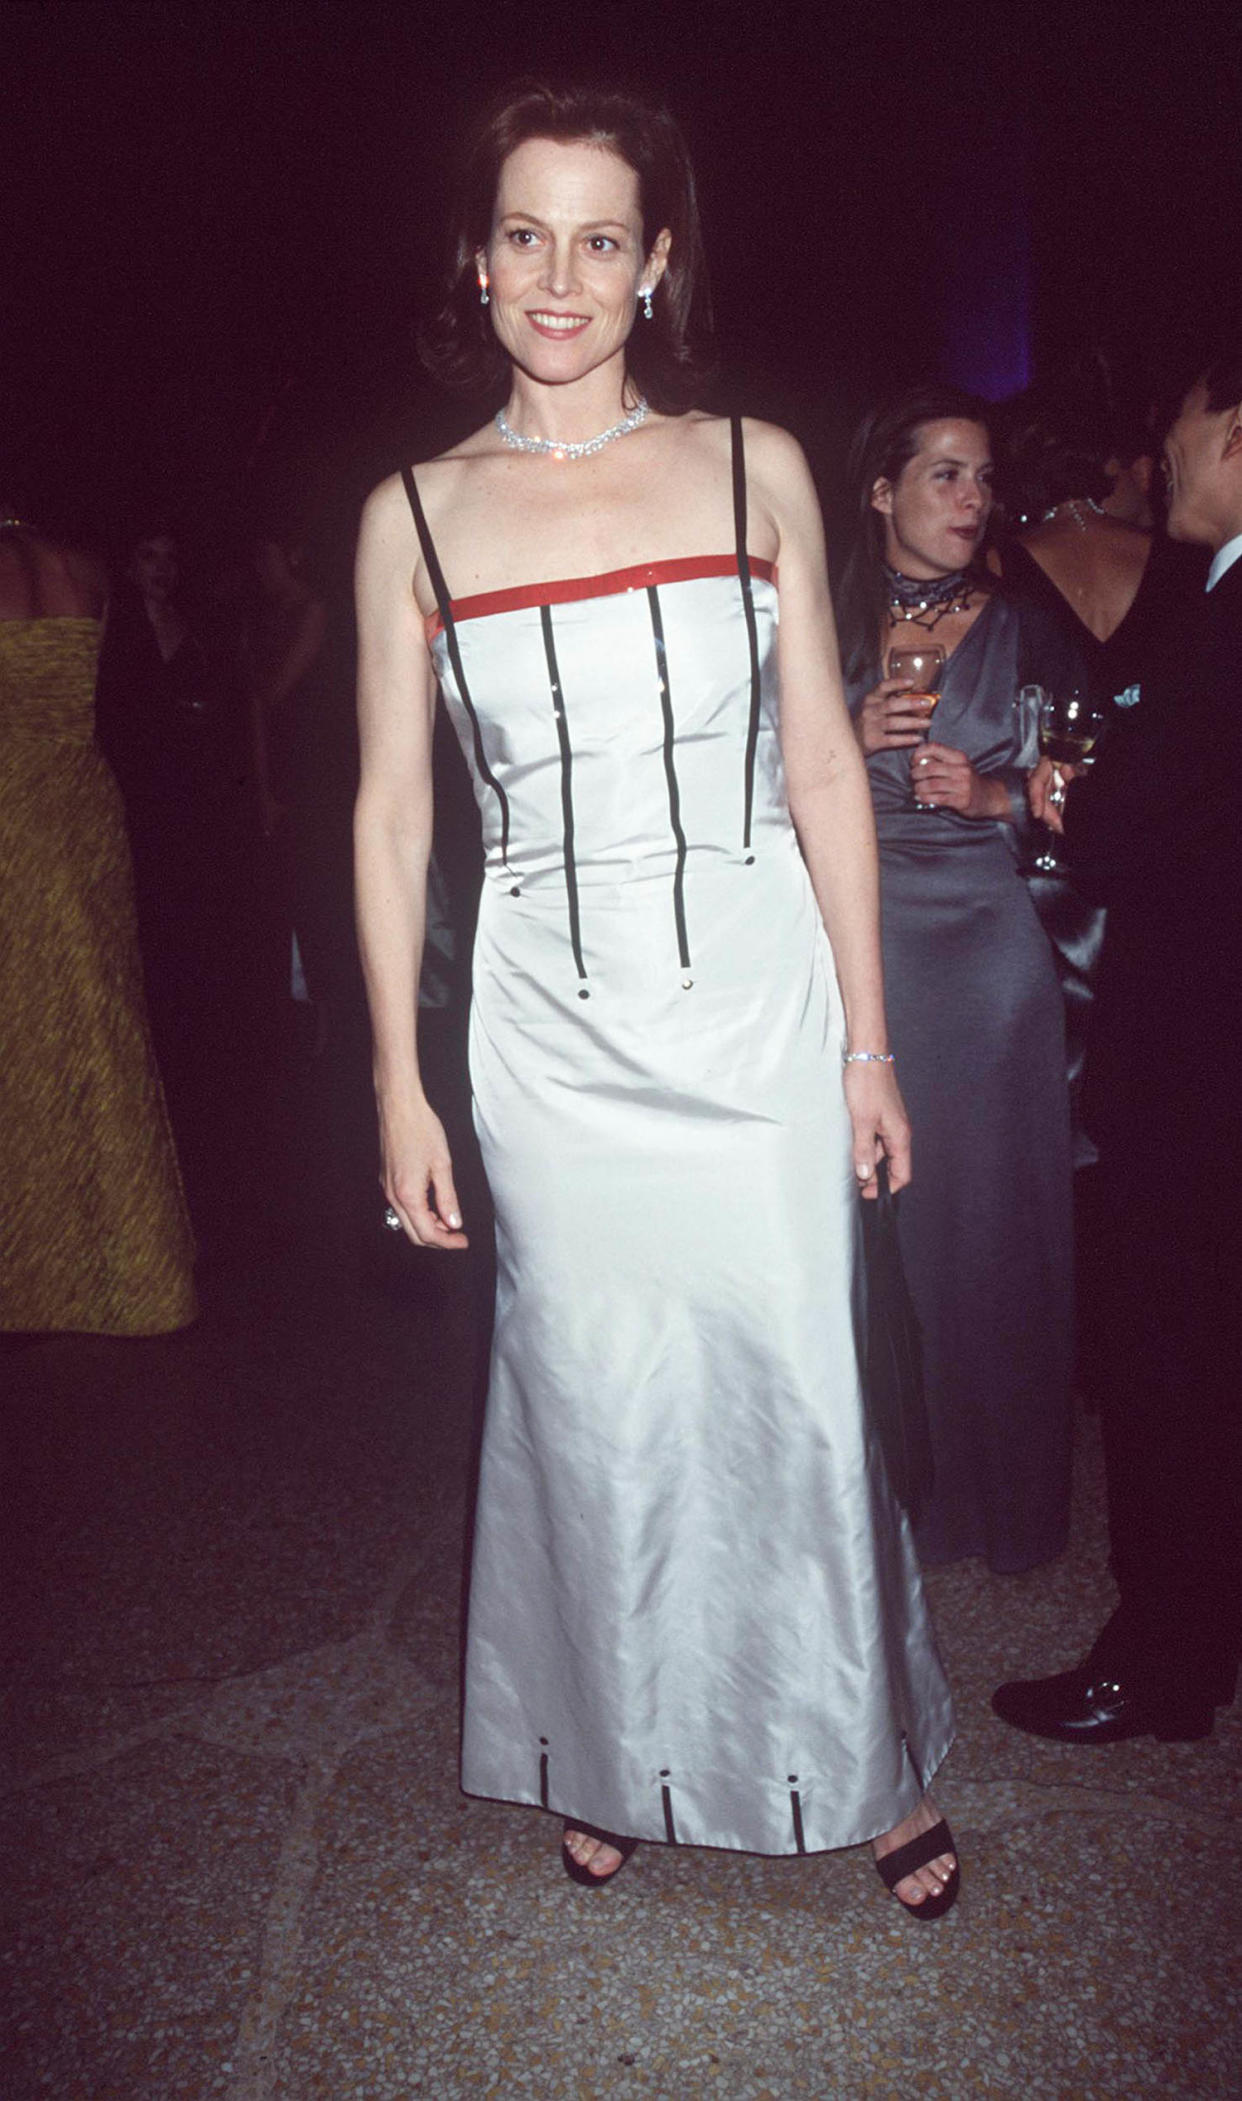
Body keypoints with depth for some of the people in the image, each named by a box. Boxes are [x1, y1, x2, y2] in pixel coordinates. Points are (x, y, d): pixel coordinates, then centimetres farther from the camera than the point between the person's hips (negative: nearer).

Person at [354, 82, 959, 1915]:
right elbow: (391, 813, 4)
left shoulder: (754, 469, 3)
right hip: (553, 1030, 1)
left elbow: (824, 768, 3)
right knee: (593, 1408, 11)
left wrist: (868, 1043, 1)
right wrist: (398, 1087, 1)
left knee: (799, 1394, 7)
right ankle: (623, 1754, 37)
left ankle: (865, 1758, 32)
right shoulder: (415, 514, 3)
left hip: (759, 1005, 0)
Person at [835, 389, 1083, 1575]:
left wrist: (995, 796, -11)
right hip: (862, 951, 1)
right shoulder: (827, 634, 7)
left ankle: (999, 1495, 21)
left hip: (989, 951, -1)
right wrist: (852, 745, -9)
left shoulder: (1025, 636, 5)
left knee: (990, 1214, 4)